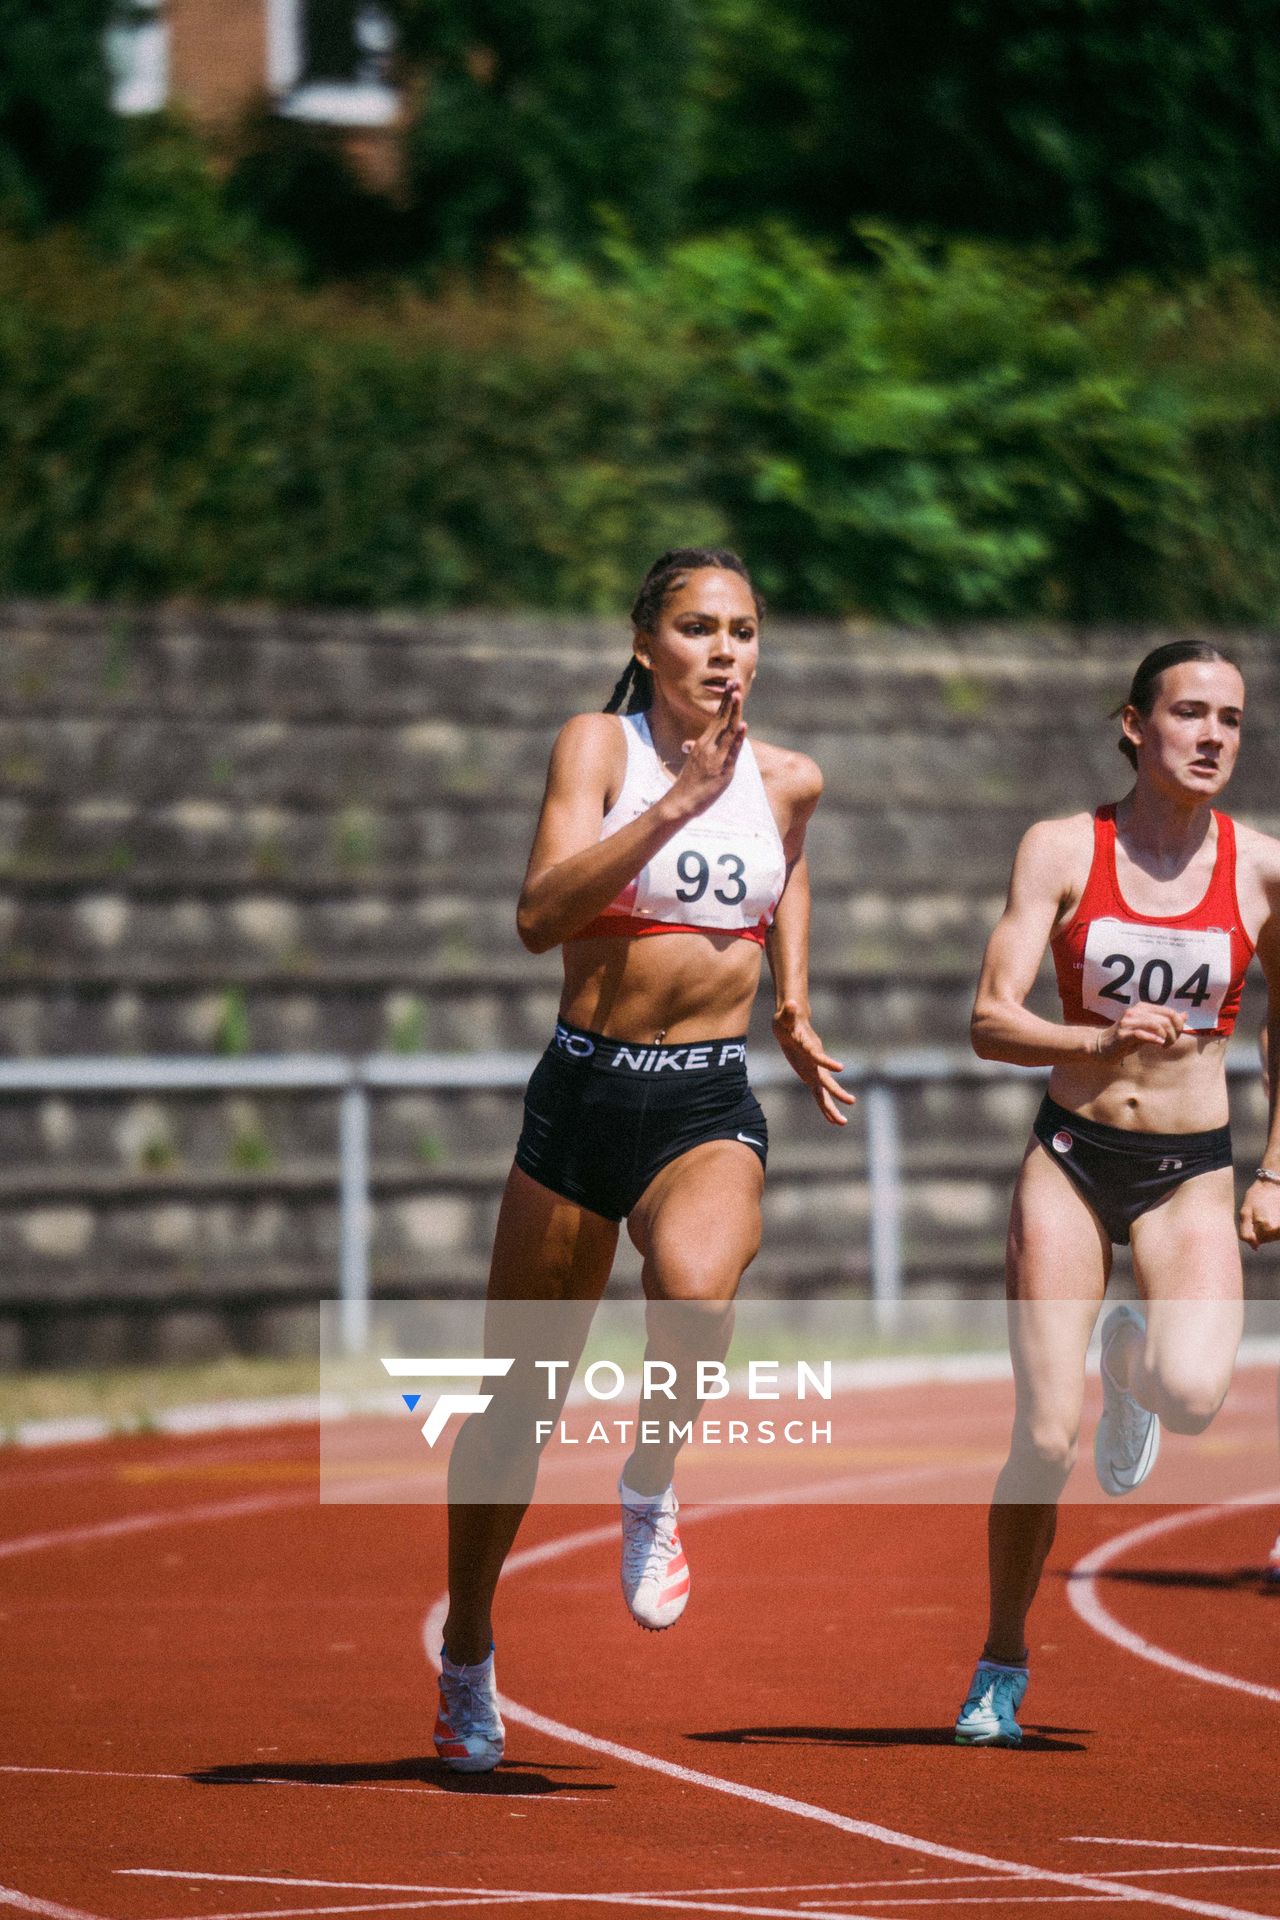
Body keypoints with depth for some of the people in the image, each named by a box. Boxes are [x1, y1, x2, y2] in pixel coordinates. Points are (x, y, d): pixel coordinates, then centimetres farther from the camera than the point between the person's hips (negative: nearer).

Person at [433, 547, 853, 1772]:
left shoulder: (788, 781, 5)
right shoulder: (600, 745, -7)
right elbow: (541, 915, -22)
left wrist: (794, 1005, 20)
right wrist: (675, 803, -29)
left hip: (710, 1108, 1)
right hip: (584, 1091, -1)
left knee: (696, 1287, -34)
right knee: (516, 1404, 9)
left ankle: (651, 1491, -3)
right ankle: (466, 1657, 30)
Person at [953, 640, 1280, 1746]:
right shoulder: (1062, 850, -4)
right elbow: (991, 1021, -8)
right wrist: (1102, 1041, -26)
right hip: (1072, 1157, 0)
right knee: (1045, 1441, -8)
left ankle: (1136, 1361, 12)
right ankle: (1001, 1672, 14)